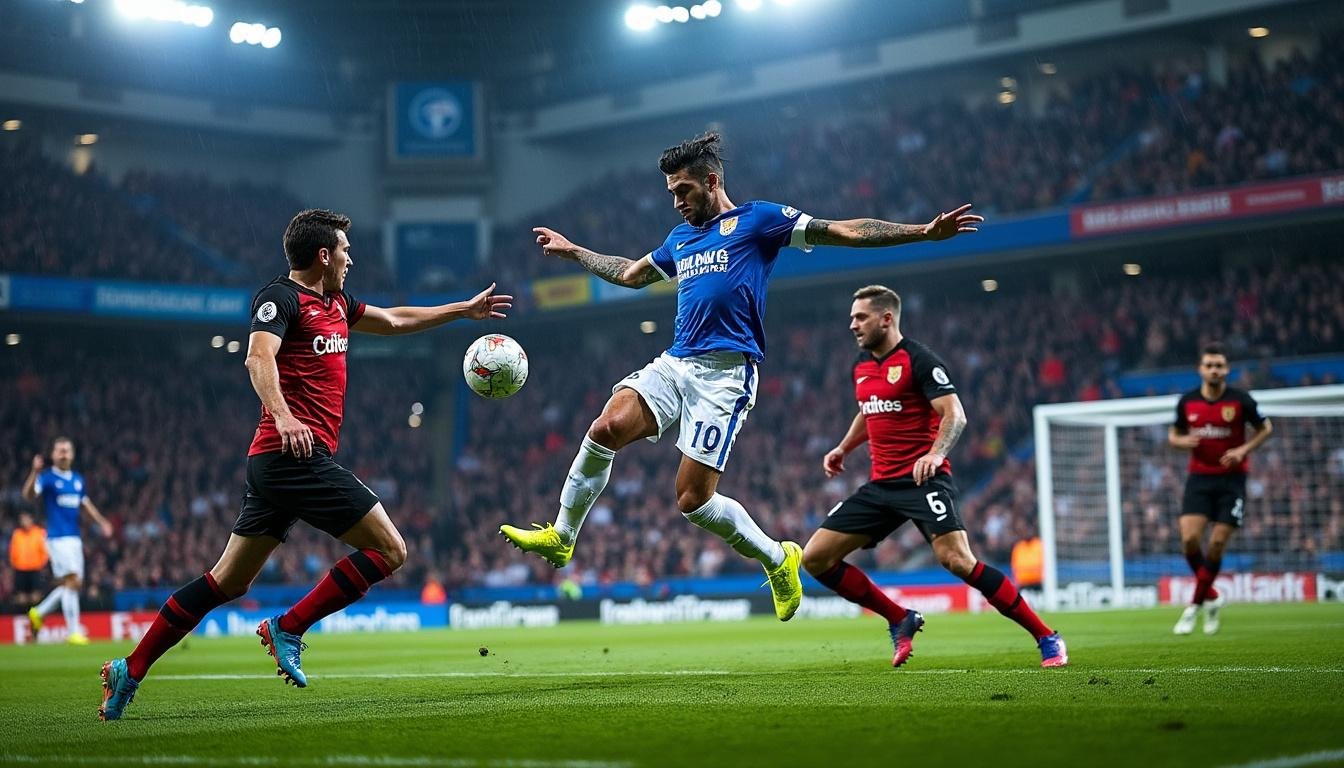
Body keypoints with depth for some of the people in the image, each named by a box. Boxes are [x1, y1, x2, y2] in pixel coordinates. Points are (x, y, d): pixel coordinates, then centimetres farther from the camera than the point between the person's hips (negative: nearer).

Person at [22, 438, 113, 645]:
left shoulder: (78, 479, 15)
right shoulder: (47, 477, -6)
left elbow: (85, 505, 25)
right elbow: (29, 494, -23)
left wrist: (101, 522, 14)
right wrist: (35, 472, -38)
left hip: (75, 538, 7)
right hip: (58, 537, -7)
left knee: (72, 585, 10)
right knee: (72, 581, -13)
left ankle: (38, 613, 28)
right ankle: (73, 631, -9)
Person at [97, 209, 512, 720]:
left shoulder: (335, 304, 22)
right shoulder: (280, 298, -6)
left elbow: (394, 320, 36)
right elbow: (259, 358, -22)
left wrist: (464, 309, 40)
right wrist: (283, 416, -38)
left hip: (276, 462, 10)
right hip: (298, 455, -10)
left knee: (227, 582, 11)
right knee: (389, 549, -7)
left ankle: (130, 670, 11)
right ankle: (288, 628, -7)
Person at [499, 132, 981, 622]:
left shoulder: (757, 219, 3)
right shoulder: (681, 238, 23)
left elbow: (847, 232, -1)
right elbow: (630, 274, 41)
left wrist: (925, 231, -7)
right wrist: (571, 251, 46)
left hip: (724, 373, -6)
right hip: (674, 363, 6)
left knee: (693, 499, -10)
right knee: (606, 430, -18)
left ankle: (778, 559, 14)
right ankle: (560, 537, -3)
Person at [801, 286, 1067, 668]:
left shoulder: (918, 359, -8)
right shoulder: (861, 365, 15)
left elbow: (954, 414, -15)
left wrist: (935, 453, -32)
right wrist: (842, 449, 20)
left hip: (923, 479, -8)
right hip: (880, 485, 8)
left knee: (957, 559, -26)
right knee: (814, 558, 0)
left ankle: (1047, 639, -14)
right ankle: (901, 620, 12)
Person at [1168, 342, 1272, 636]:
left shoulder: (1240, 400, -7)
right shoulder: (1187, 401, 1)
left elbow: (1265, 428, 6)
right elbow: (1174, 434, 14)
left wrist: (1243, 450, -10)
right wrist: (1183, 441, -10)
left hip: (1232, 479, -2)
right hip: (1199, 478, 2)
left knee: (1217, 545, -6)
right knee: (1189, 539, -13)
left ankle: (1195, 605, 10)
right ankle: (1211, 597, 10)